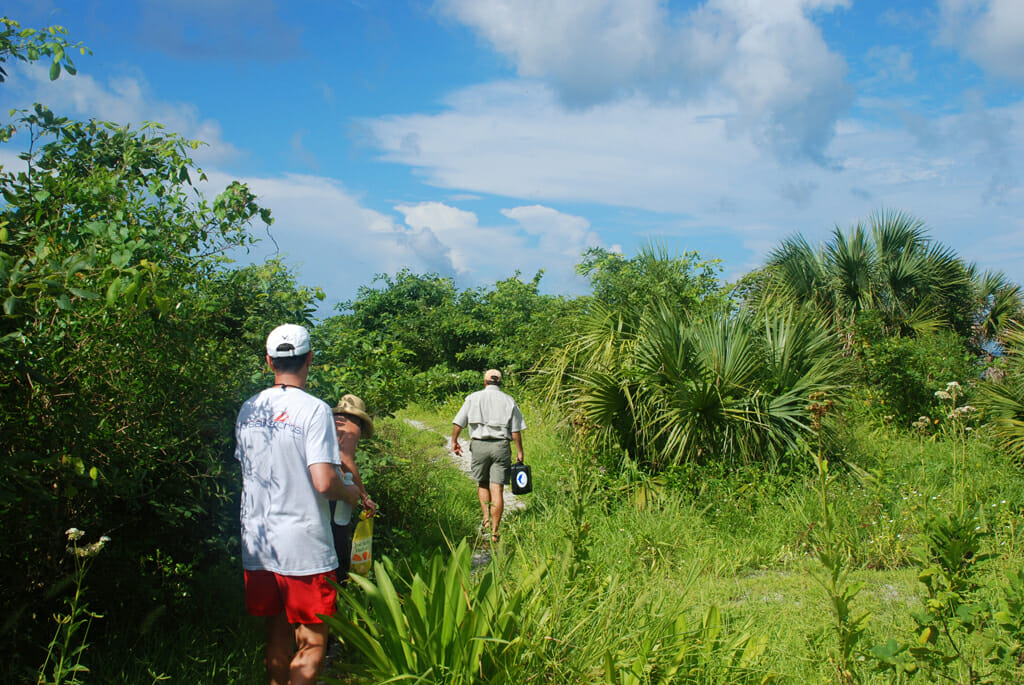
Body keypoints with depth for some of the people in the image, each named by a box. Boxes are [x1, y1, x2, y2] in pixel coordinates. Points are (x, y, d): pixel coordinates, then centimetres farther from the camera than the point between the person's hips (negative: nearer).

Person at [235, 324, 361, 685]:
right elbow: (324, 482, -21)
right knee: (312, 644, 3)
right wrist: (350, 492, 0)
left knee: (278, 638, 18)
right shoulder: (313, 409, -14)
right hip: (303, 548, -6)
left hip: (256, 546, 6)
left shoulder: (248, 410, 6)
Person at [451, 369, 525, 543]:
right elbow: (516, 430, 3)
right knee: (497, 489, -1)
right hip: (501, 446, 0)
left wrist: (454, 441, 16)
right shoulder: (509, 401, 7)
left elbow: (458, 422, 3)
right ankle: (494, 531, -2)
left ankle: (486, 519, 10)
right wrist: (519, 451, 10)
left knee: (482, 483, 21)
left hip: (479, 445, 0)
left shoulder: (474, 398, 6)